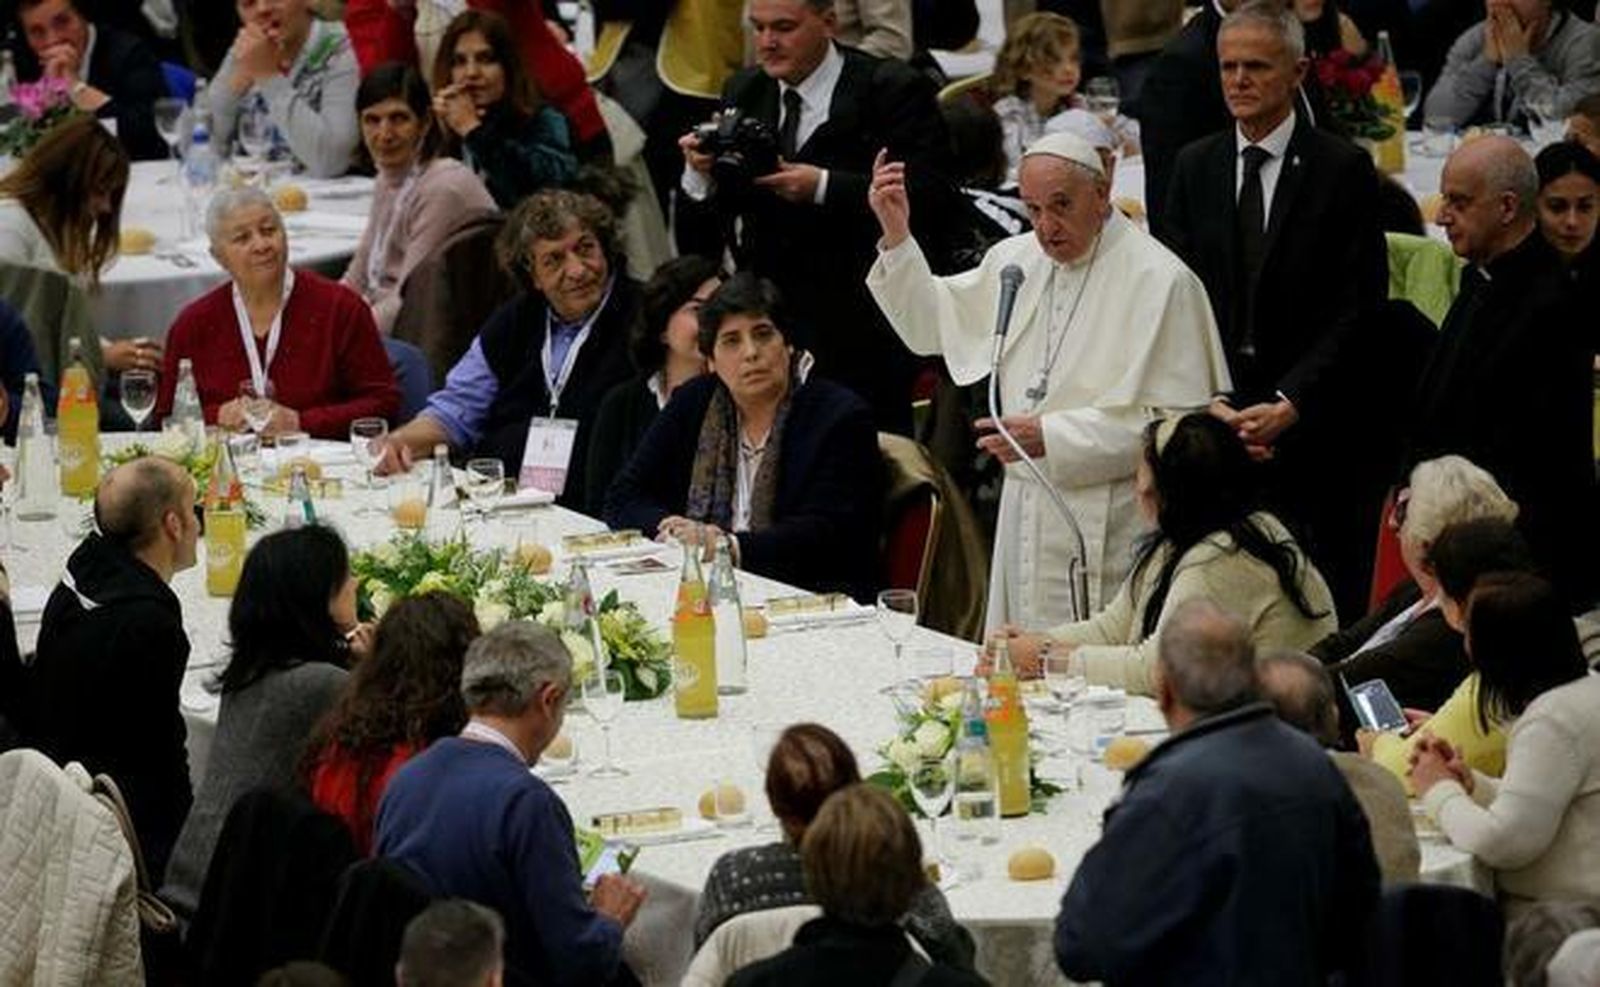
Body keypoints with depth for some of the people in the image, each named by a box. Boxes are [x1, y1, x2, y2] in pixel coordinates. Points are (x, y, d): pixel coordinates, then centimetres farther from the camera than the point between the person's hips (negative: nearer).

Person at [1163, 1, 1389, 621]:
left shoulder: (1343, 169, -1)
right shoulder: (1194, 168, 11)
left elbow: (1358, 306, -6)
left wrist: (1290, 403, -14)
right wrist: (1210, 402, -8)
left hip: (1315, 430, -3)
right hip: (1214, 424, 3)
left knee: (1327, 602, -3)